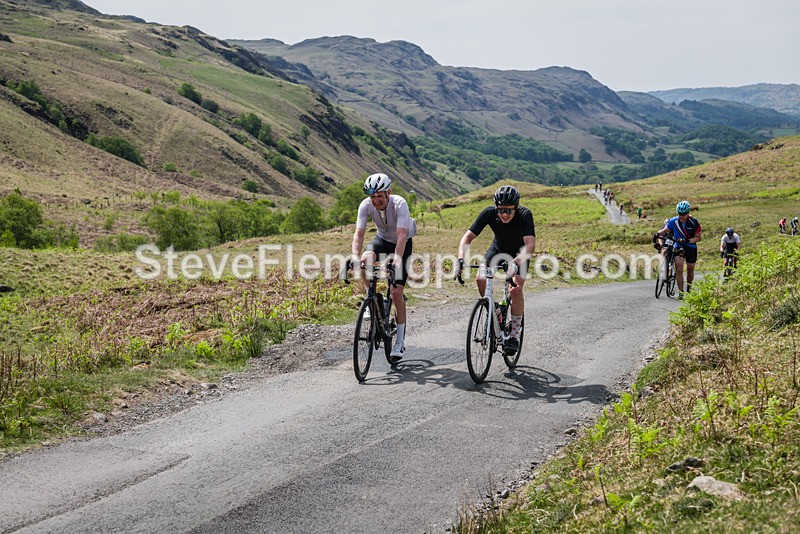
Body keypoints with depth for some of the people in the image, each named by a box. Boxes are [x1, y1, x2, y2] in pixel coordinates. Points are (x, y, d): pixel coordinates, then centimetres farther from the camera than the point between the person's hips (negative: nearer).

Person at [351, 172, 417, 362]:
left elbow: (401, 235, -42)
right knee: (366, 260, -33)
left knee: (397, 293, -11)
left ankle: (400, 341, 0)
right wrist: (355, 257, -44)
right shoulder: (366, 205, -22)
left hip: (403, 243, -3)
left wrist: (397, 259, -55)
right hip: (382, 240, 3)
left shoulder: (399, 204, -32)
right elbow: (358, 233, -28)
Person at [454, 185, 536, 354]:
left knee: (516, 288, -23)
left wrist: (516, 262, -61)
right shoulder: (489, 213, -27)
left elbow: (530, 245, -43)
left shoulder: (524, 215, -34)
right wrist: (461, 259, -42)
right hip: (498, 248, 3)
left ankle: (515, 334, -8)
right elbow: (467, 237, -25)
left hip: (520, 253, -3)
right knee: (480, 279, -20)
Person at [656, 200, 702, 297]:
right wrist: (658, 233, -23)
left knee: (690, 270, 14)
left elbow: (699, 237, -13)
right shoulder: (673, 221, -12)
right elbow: (665, 230, -1)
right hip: (679, 247, 0)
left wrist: (688, 240, -31)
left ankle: (689, 288, 40)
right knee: (679, 269, -16)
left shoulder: (693, 222, -16)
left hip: (691, 248, 0)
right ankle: (680, 293, -15)